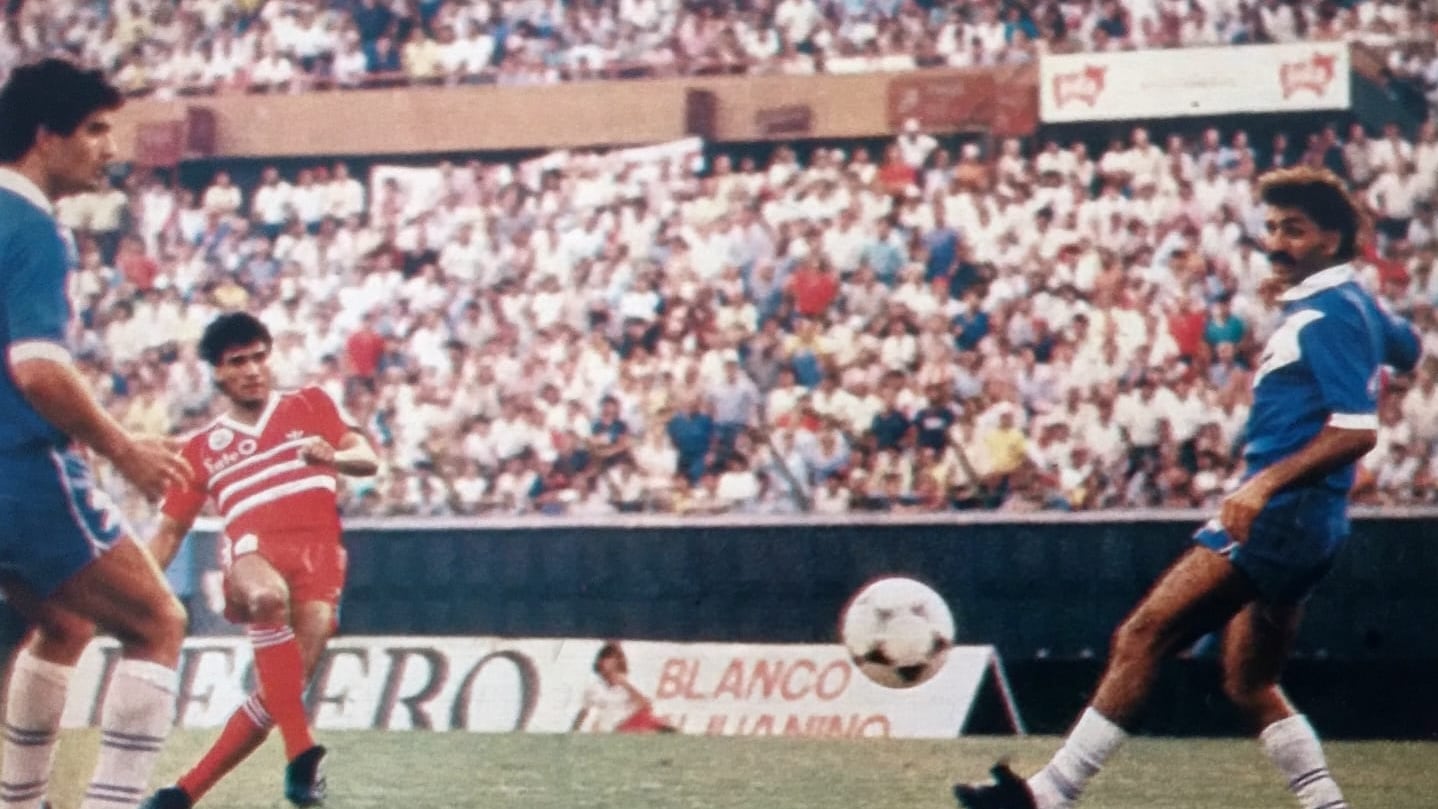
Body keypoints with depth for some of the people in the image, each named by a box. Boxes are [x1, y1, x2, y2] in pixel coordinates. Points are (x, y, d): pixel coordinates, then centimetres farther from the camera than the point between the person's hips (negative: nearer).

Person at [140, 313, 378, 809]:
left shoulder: (311, 405, 21)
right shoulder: (202, 448, 22)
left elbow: (368, 460, 10)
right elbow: (169, 531, 22)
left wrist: (333, 457, -14)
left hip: (318, 550, 1)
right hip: (252, 546, -1)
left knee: (284, 687, -15)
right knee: (269, 597, -39)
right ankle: (301, 754, -40)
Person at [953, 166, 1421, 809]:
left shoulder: (1328, 315, -12)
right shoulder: (1356, 306, 17)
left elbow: (1357, 430, -20)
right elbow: (1405, 347, 38)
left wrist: (1268, 482, -27)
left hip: (1280, 516, -11)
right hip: (1291, 527, 11)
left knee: (1143, 634, -17)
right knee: (1250, 686, 16)